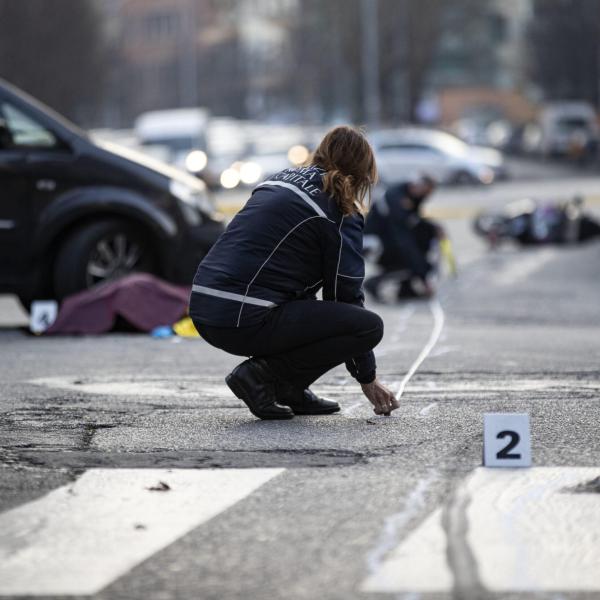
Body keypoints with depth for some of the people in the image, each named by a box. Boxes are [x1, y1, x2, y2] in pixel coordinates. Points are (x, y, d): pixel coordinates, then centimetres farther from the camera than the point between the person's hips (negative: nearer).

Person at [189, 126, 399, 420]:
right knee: (371, 325, -2)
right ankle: (262, 376, -6)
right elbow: (346, 294, 3)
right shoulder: (341, 211, 0)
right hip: (245, 322, -9)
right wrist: (367, 378, 12)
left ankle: (290, 389, 19)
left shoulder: (283, 179, 21)